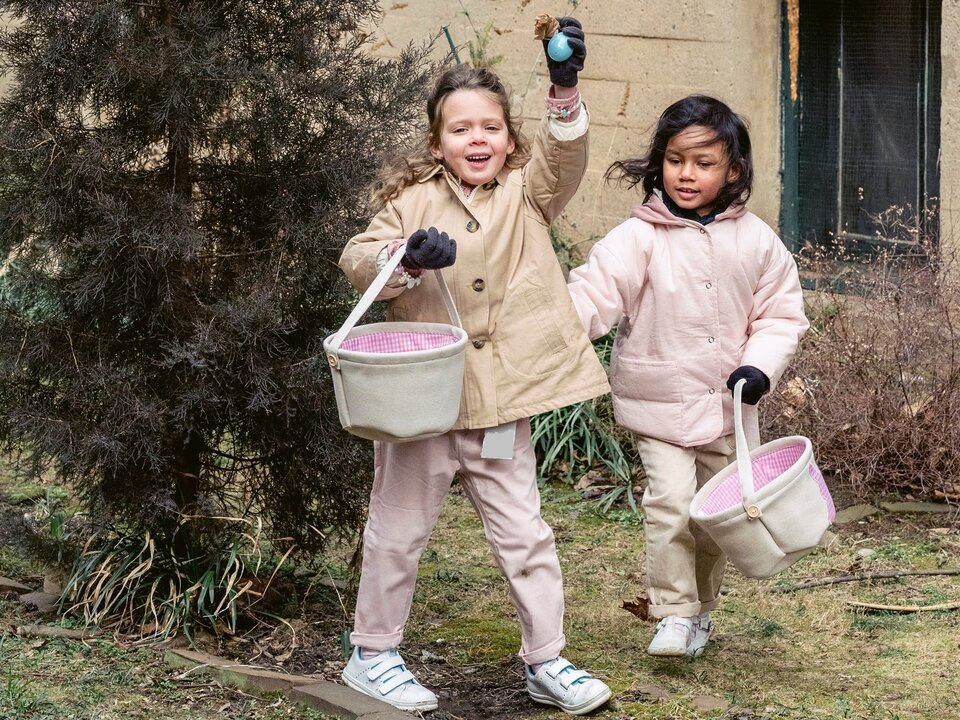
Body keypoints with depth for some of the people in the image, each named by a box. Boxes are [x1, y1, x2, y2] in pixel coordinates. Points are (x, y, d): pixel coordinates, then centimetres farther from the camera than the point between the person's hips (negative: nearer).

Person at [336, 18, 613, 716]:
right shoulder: (415, 200, -1)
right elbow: (356, 259, -7)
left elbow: (565, 157, -16)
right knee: (399, 530, 11)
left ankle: (546, 661, 20)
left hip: (500, 404, 2)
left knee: (524, 534, 9)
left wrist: (565, 89, -33)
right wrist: (406, 259, -27)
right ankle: (372, 654, 24)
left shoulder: (527, 194, 2)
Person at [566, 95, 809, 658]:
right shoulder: (639, 239, -11)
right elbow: (593, 295, -19)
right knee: (672, 501, -17)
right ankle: (675, 615, -4)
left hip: (729, 405, 3)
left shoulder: (756, 241, -2)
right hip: (659, 402, -3)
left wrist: (760, 366, -12)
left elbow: (781, 314, 4)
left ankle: (701, 609, 34)